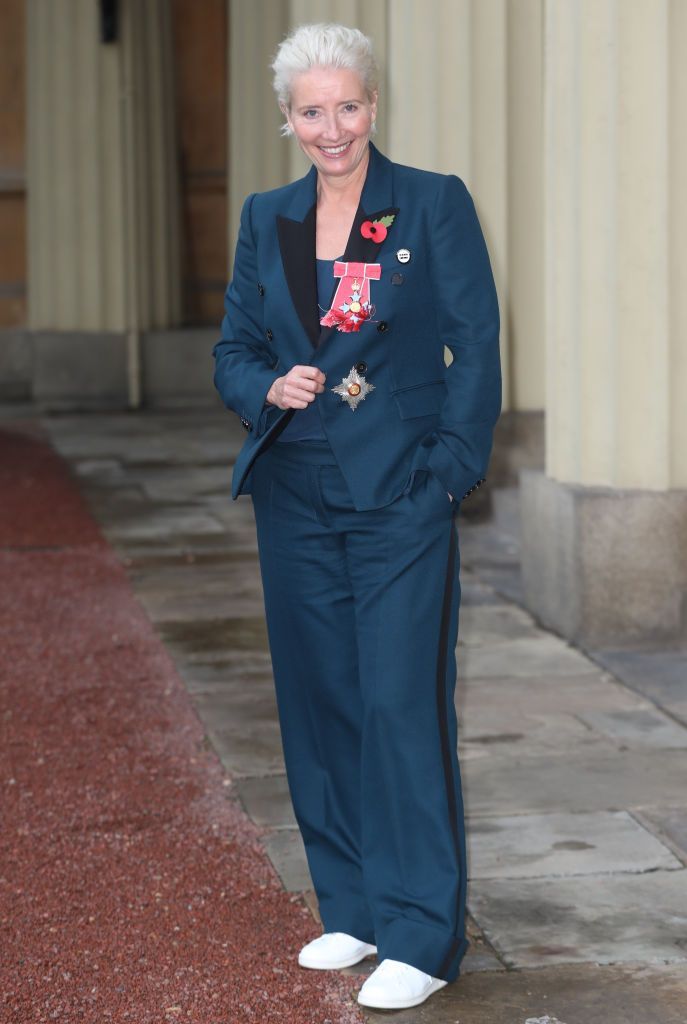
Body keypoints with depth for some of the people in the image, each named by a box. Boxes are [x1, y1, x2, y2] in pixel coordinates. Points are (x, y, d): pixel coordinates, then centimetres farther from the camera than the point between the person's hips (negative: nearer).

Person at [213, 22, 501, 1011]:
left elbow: (477, 348, -3)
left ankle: (421, 937, -1)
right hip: (295, 499, 5)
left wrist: (449, 470, -10)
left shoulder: (436, 205, -2)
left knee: (403, 706, -7)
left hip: (400, 497, -5)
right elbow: (233, 351, 15)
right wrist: (269, 389, -7)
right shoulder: (267, 220, 10)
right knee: (318, 702, 10)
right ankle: (353, 911, 23)